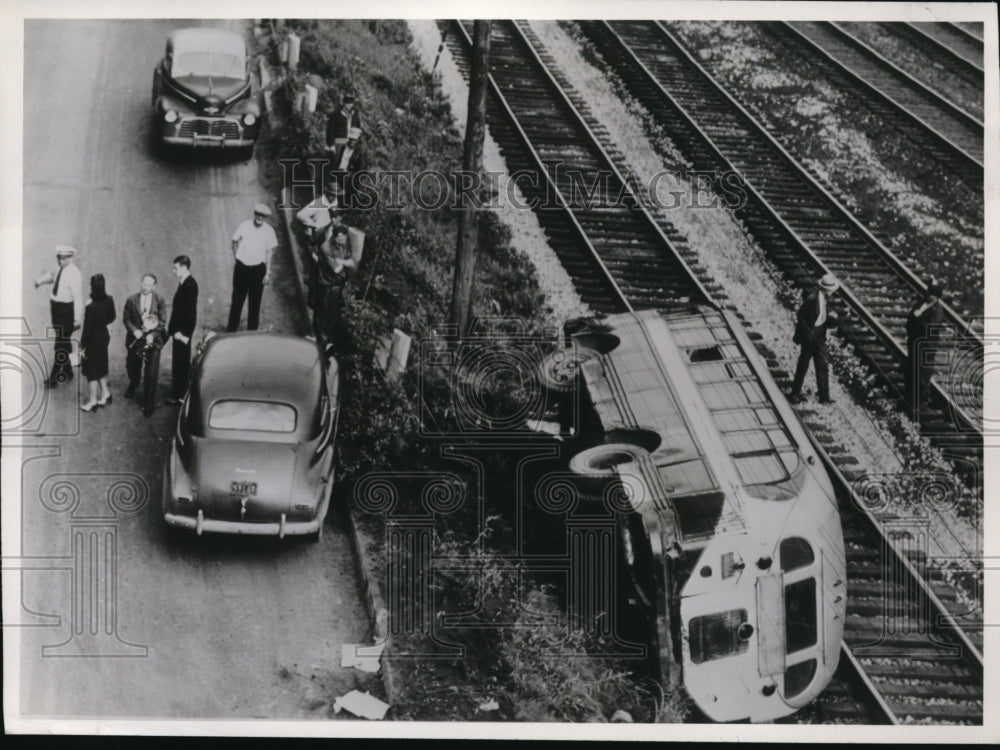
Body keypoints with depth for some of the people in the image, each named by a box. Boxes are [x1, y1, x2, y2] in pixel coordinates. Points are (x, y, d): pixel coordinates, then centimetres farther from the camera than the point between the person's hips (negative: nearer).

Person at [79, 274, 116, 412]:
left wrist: (82, 347, -10)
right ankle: (105, 393, 38)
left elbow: (87, 330, -22)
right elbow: (112, 318, 4)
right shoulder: (109, 300, -13)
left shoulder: (91, 308, -31)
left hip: (93, 340, -6)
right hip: (104, 336, 6)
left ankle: (93, 400, 26)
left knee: (91, 370, 12)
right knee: (101, 366, 25)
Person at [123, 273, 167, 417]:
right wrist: (134, 330, -16)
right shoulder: (131, 300, -2)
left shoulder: (159, 301, -5)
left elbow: (162, 321, -4)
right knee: (132, 366, 20)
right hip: (135, 339, 2)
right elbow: (126, 318, 1)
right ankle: (133, 385, 56)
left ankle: (148, 404, 8)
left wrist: (153, 334, -18)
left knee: (151, 374, -5)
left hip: (152, 340, -2)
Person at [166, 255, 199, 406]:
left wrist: (183, 333, -20)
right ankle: (178, 391, 30)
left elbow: (190, 311, -22)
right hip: (179, 330, 9)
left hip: (182, 332, -9)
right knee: (178, 363, 19)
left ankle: (179, 396, 8)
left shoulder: (190, 285, -21)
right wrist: (173, 329, 12)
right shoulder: (184, 283, 7)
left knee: (181, 363, 0)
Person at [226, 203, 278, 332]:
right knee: (237, 301, 6)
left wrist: (268, 272, -2)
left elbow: (269, 252, 0)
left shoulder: (269, 231, -6)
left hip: (258, 269, 0)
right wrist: (236, 259, 5)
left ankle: (252, 331, 19)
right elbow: (235, 242, 7)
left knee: (255, 303, 8)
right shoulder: (244, 226, -7)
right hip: (241, 267, 0)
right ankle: (231, 330, 16)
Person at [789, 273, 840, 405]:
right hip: (808, 335, -7)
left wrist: (832, 318, -13)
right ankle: (795, 393, 18)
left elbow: (826, 320, 10)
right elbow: (800, 316, -17)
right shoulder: (812, 298, -21)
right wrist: (808, 333, -20)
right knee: (803, 365, 4)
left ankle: (824, 396, 9)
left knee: (822, 365, 5)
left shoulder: (826, 298, 4)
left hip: (820, 336, 7)